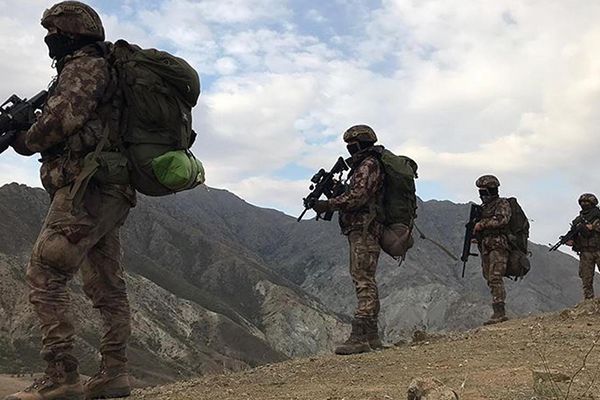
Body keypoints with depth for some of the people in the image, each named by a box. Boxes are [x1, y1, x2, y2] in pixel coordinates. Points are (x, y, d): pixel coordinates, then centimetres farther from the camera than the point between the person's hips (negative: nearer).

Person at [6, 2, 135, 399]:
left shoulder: (85, 66, -4)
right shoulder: (107, 70, 25)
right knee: (108, 287, 9)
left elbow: (64, 115, -20)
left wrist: (25, 140, -4)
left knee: (45, 276, -9)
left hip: (86, 188, -10)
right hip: (111, 195, 10)